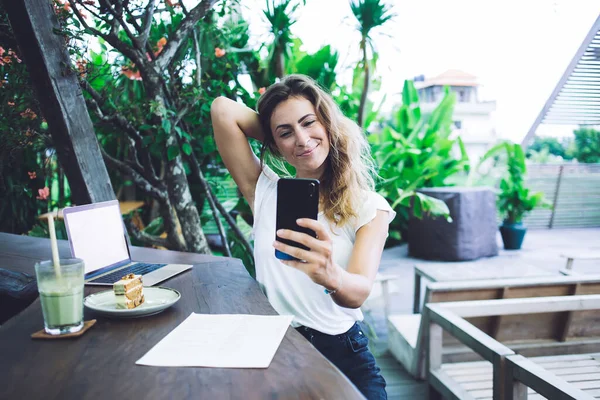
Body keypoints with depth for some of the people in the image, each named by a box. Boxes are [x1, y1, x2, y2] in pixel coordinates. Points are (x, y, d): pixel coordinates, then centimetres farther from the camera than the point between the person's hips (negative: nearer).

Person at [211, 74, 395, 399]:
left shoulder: (369, 207, -3)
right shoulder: (265, 192, 0)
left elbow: (359, 292, -19)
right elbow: (222, 110, -7)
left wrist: (331, 276, -41)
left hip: (342, 355, 0)